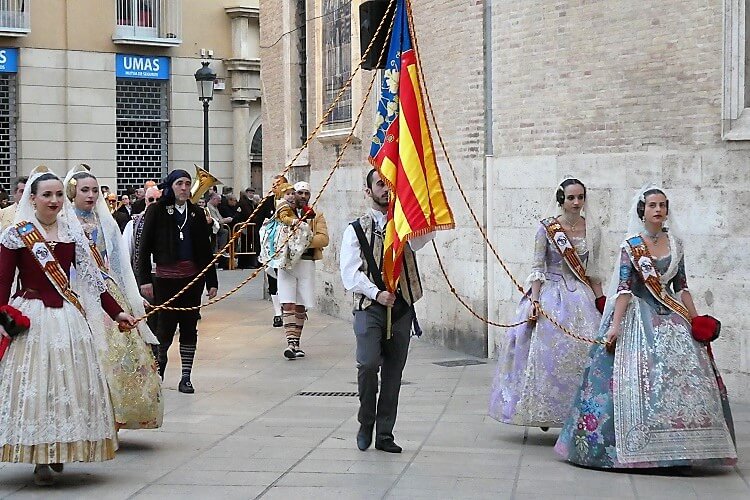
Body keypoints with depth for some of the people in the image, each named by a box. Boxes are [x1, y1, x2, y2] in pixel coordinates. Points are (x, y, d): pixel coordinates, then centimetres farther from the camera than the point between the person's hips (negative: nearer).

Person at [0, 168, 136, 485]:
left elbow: (92, 279, 10)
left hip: (69, 319, 4)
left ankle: (58, 452, 18)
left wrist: (117, 313, 5)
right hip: (31, 320, -4)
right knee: (34, 385, -3)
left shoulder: (72, 233, 8)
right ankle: (39, 461, 4)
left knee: (71, 384, 5)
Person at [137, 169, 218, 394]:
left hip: (192, 278, 3)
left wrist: (212, 282, 8)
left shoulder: (196, 213, 9)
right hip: (165, 278, -3)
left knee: (189, 328, 5)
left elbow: (206, 249, 12)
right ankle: (157, 372, 20)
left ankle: (186, 377, 11)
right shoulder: (157, 211, 0)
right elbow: (144, 247, -2)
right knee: (166, 327, -2)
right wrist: (145, 280, -9)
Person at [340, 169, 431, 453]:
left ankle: (384, 435, 16)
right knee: (368, 363, -20)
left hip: (401, 308, 3)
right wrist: (377, 293, -17)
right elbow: (351, 273, -4)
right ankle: (366, 424, 3)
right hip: (370, 307, -3)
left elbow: (426, 235, -11)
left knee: (393, 373, 6)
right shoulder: (356, 230, 5)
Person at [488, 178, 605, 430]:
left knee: (582, 353, -1)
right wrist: (534, 300, -13)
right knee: (547, 351, -3)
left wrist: (601, 300, 10)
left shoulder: (591, 228, 5)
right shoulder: (547, 228, -4)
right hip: (550, 295, -3)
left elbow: (593, 270, 13)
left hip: (581, 297, 3)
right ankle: (545, 411, 9)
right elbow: (537, 268, -4)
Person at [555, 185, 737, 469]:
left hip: (671, 317, 4)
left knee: (682, 376, -6)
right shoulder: (631, 245, -1)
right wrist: (615, 325, -15)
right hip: (639, 316, -3)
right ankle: (637, 447, 0)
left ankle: (675, 448, 0)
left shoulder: (675, 243, 10)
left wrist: (696, 320, 10)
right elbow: (624, 288, -7)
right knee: (637, 376, -8)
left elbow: (681, 286, 14)